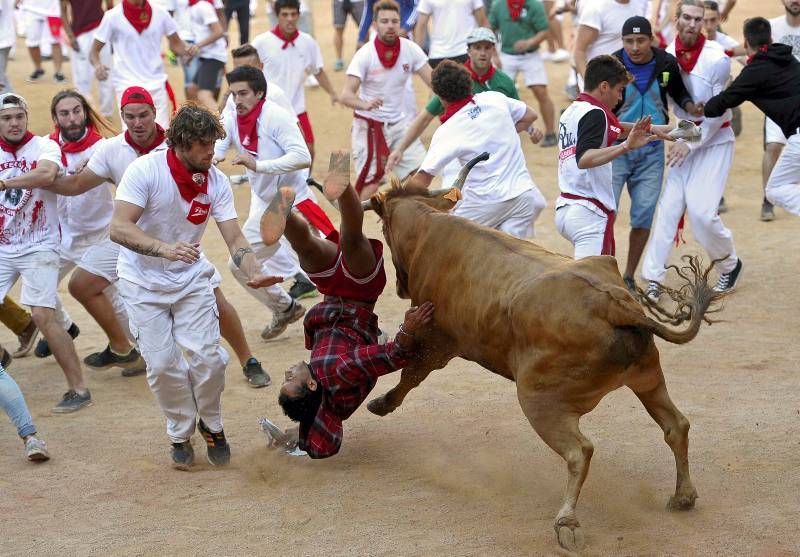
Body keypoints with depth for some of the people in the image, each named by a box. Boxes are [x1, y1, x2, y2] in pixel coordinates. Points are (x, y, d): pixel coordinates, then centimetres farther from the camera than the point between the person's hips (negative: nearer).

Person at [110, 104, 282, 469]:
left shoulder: (215, 181, -10)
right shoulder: (145, 170, -22)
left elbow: (234, 238, -12)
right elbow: (119, 228, -31)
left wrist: (253, 272, -33)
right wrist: (165, 249, -47)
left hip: (191, 278, 2)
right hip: (143, 281, -2)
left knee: (207, 357, -9)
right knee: (163, 364, -6)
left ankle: (212, 425, 17)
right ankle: (180, 434, 17)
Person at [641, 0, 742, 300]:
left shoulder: (716, 59, -17)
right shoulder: (667, 55, -4)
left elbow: (719, 113, -13)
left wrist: (691, 144, -15)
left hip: (715, 140, -4)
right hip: (685, 139, 4)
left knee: (701, 211, -11)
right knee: (669, 206, -4)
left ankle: (730, 265, 14)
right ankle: (653, 279, -2)